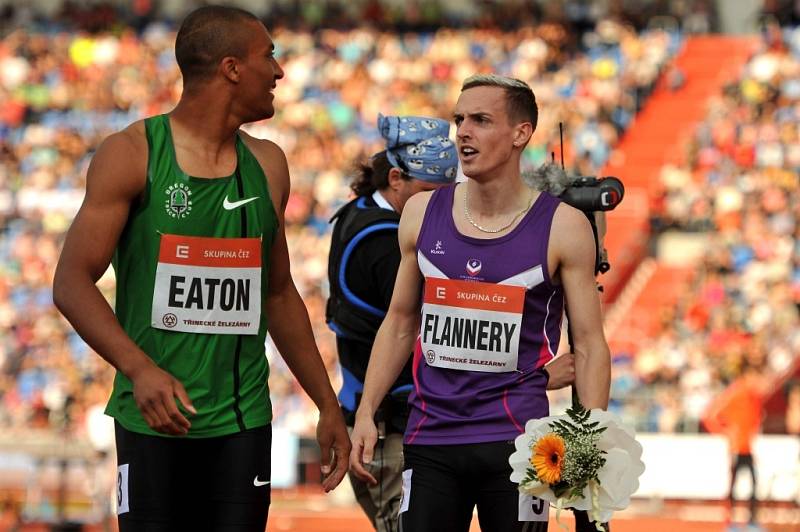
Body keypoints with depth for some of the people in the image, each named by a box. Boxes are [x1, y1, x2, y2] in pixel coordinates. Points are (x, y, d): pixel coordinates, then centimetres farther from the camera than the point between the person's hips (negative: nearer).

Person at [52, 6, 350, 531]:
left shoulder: (267, 165, 12)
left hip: (242, 421, 4)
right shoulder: (132, 154, -4)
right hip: (154, 418, -4)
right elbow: (72, 284, -9)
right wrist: (139, 368, -24)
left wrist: (328, 406, 20)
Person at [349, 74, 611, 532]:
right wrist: (366, 414, 8)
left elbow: (589, 345, -1)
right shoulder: (422, 214, 7)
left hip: (516, 441, -3)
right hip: (430, 438, 3)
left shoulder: (562, 227, -3)